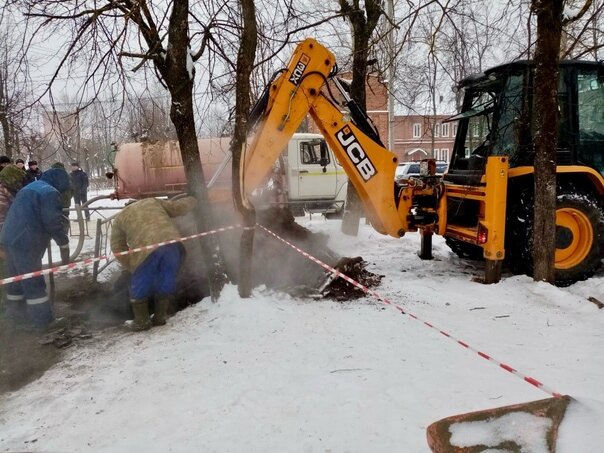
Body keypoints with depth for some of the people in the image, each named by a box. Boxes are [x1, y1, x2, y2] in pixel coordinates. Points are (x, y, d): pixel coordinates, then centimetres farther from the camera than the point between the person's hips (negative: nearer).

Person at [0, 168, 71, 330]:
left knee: (18, 279, 20)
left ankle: (15, 314, 31)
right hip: (25, 242, -9)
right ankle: (44, 320, 3)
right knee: (34, 282, -4)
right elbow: (53, 222, -16)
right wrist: (64, 245, -9)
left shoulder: (29, 187, 21)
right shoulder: (50, 192, -9)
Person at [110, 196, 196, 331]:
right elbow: (179, 207, 24)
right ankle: (160, 317, 30)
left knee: (140, 286, 16)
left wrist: (132, 267, 29)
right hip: (172, 242, 3)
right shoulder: (153, 202, 31)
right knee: (166, 283, 19)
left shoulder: (120, 218, 28)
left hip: (147, 248, -2)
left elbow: (118, 247, 25)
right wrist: (190, 201, 45)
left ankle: (142, 321, 26)